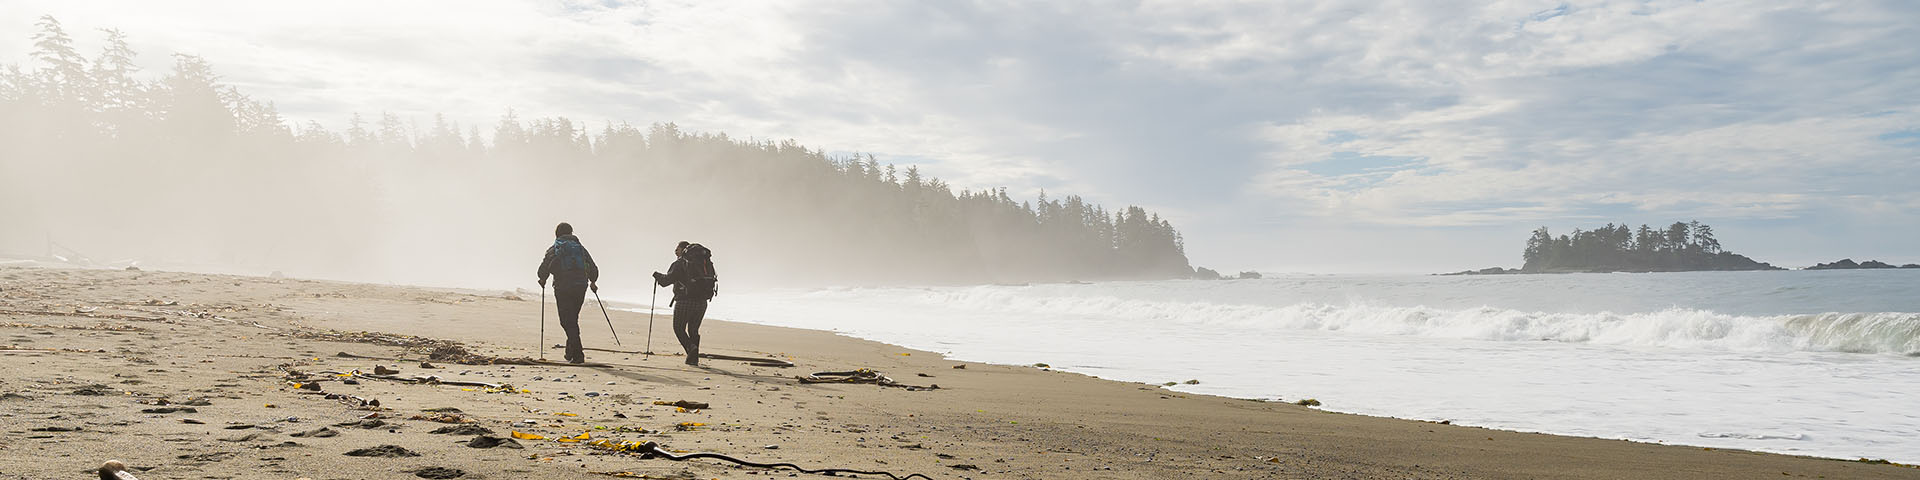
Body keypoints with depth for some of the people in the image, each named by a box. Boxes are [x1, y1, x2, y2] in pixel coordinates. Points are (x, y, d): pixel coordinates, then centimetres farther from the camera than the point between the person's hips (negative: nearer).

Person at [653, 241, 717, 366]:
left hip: (685, 301, -5)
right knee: (694, 329, 16)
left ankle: (691, 347, -15)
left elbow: (667, 279, -10)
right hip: (702, 302, 5)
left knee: (679, 328, 8)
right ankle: (694, 357, 8)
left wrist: (657, 276, 11)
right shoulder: (705, 261, 13)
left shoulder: (680, 263, -4)